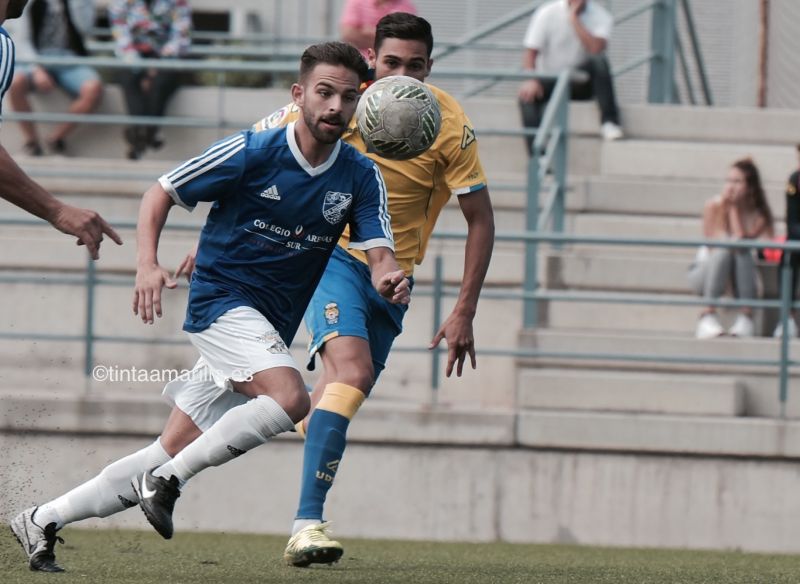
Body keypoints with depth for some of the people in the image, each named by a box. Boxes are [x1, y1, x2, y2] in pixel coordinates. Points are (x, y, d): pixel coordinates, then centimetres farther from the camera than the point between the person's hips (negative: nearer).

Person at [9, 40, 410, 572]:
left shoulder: (362, 177, 1)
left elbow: (380, 255, -7)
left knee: (171, 454, 3)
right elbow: (161, 193, -3)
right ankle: (167, 481, -17)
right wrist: (148, 264, -18)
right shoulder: (252, 151, -11)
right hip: (222, 301, -5)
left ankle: (43, 521, 14)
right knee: (290, 397, -31)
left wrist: (390, 279, -32)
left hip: (269, 333, 5)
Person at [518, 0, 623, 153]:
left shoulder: (600, 16, -7)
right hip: (550, 82, 0)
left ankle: (608, 122, -28)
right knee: (528, 97, -31)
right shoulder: (547, 13, -7)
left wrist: (574, 19, -22)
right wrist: (531, 81, -31)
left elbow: (596, 48, -25)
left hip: (580, 84, 0)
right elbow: (530, 53, -12)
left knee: (599, 60, -29)